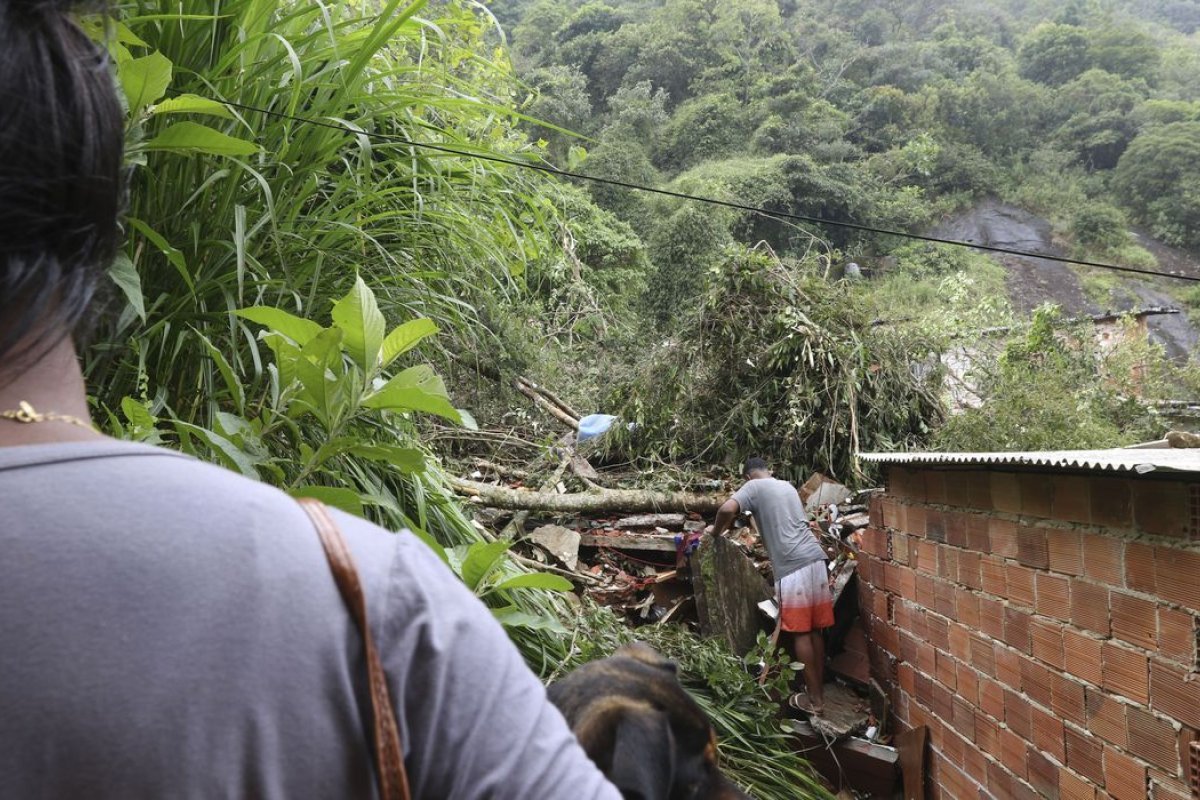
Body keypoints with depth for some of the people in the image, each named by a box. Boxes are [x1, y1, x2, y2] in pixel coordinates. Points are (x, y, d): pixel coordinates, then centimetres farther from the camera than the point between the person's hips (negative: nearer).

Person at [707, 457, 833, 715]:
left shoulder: (754, 487, 3)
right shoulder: (788, 486, 24)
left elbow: (727, 509, -15)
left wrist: (716, 532, 4)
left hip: (793, 566, -7)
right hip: (815, 558, 7)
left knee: (800, 632, 0)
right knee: (816, 630, 12)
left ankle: (814, 699, 5)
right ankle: (819, 691, 20)